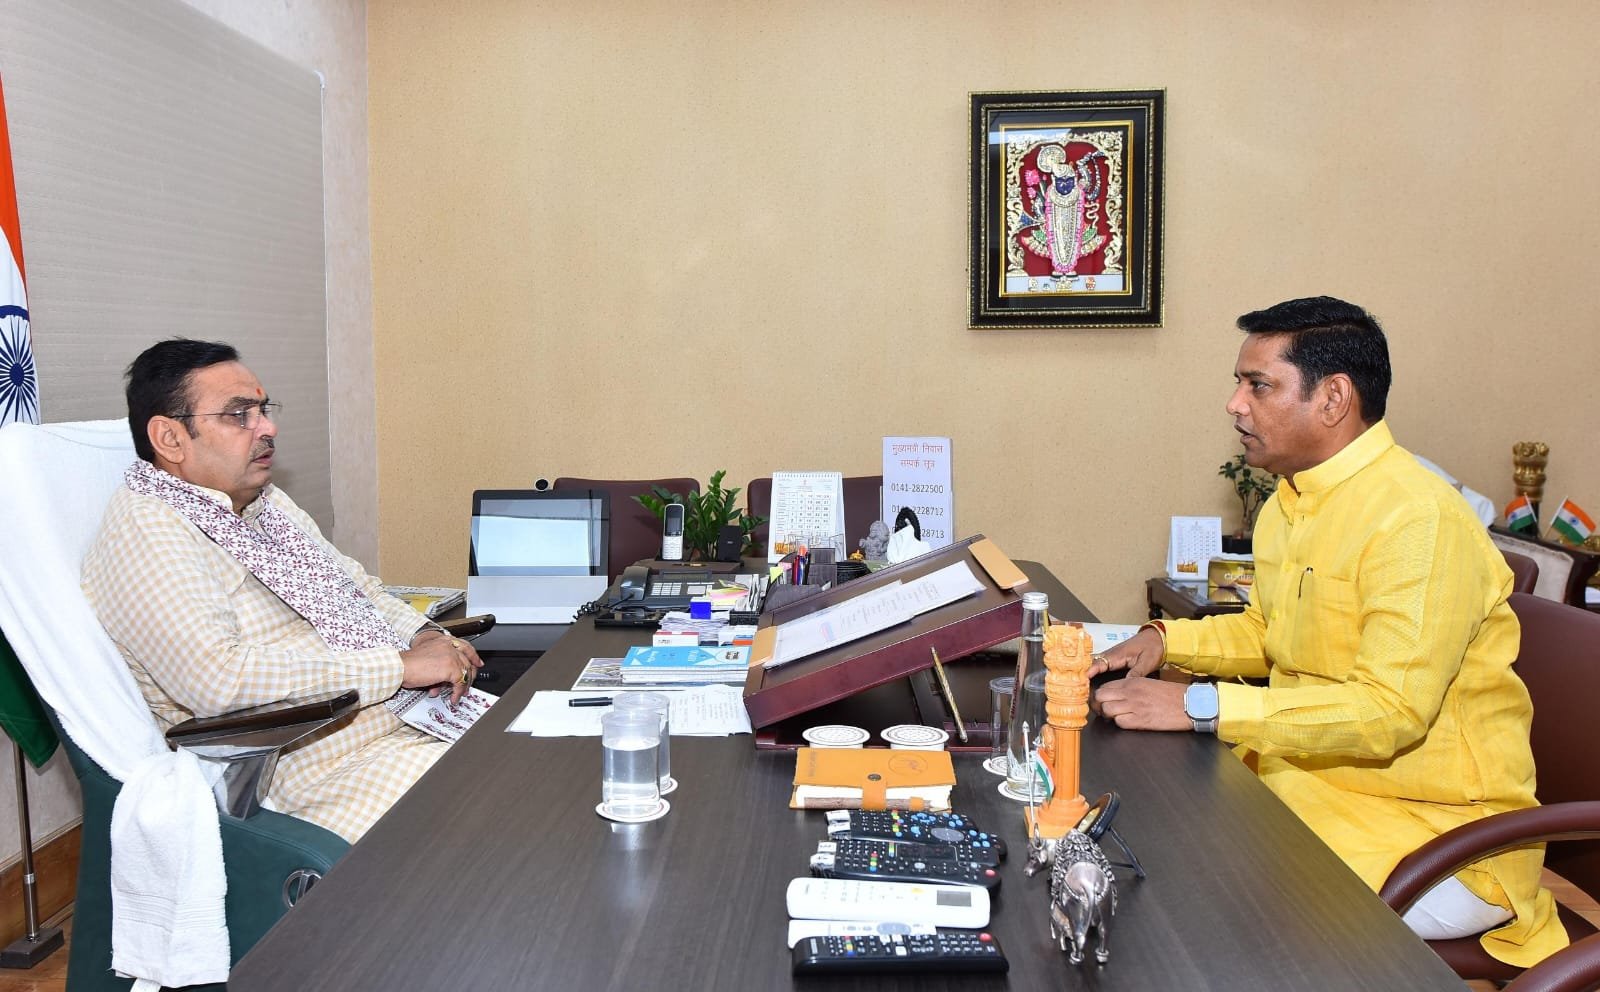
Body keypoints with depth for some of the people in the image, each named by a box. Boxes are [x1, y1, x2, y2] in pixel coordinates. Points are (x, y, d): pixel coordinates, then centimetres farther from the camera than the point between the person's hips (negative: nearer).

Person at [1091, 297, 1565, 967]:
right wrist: (1167, 640, 5)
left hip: (1435, 831, -8)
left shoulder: (1418, 520, -21)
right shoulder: (1289, 504, 9)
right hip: (1310, 776, 9)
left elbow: (1389, 711, -28)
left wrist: (1202, 706, -29)